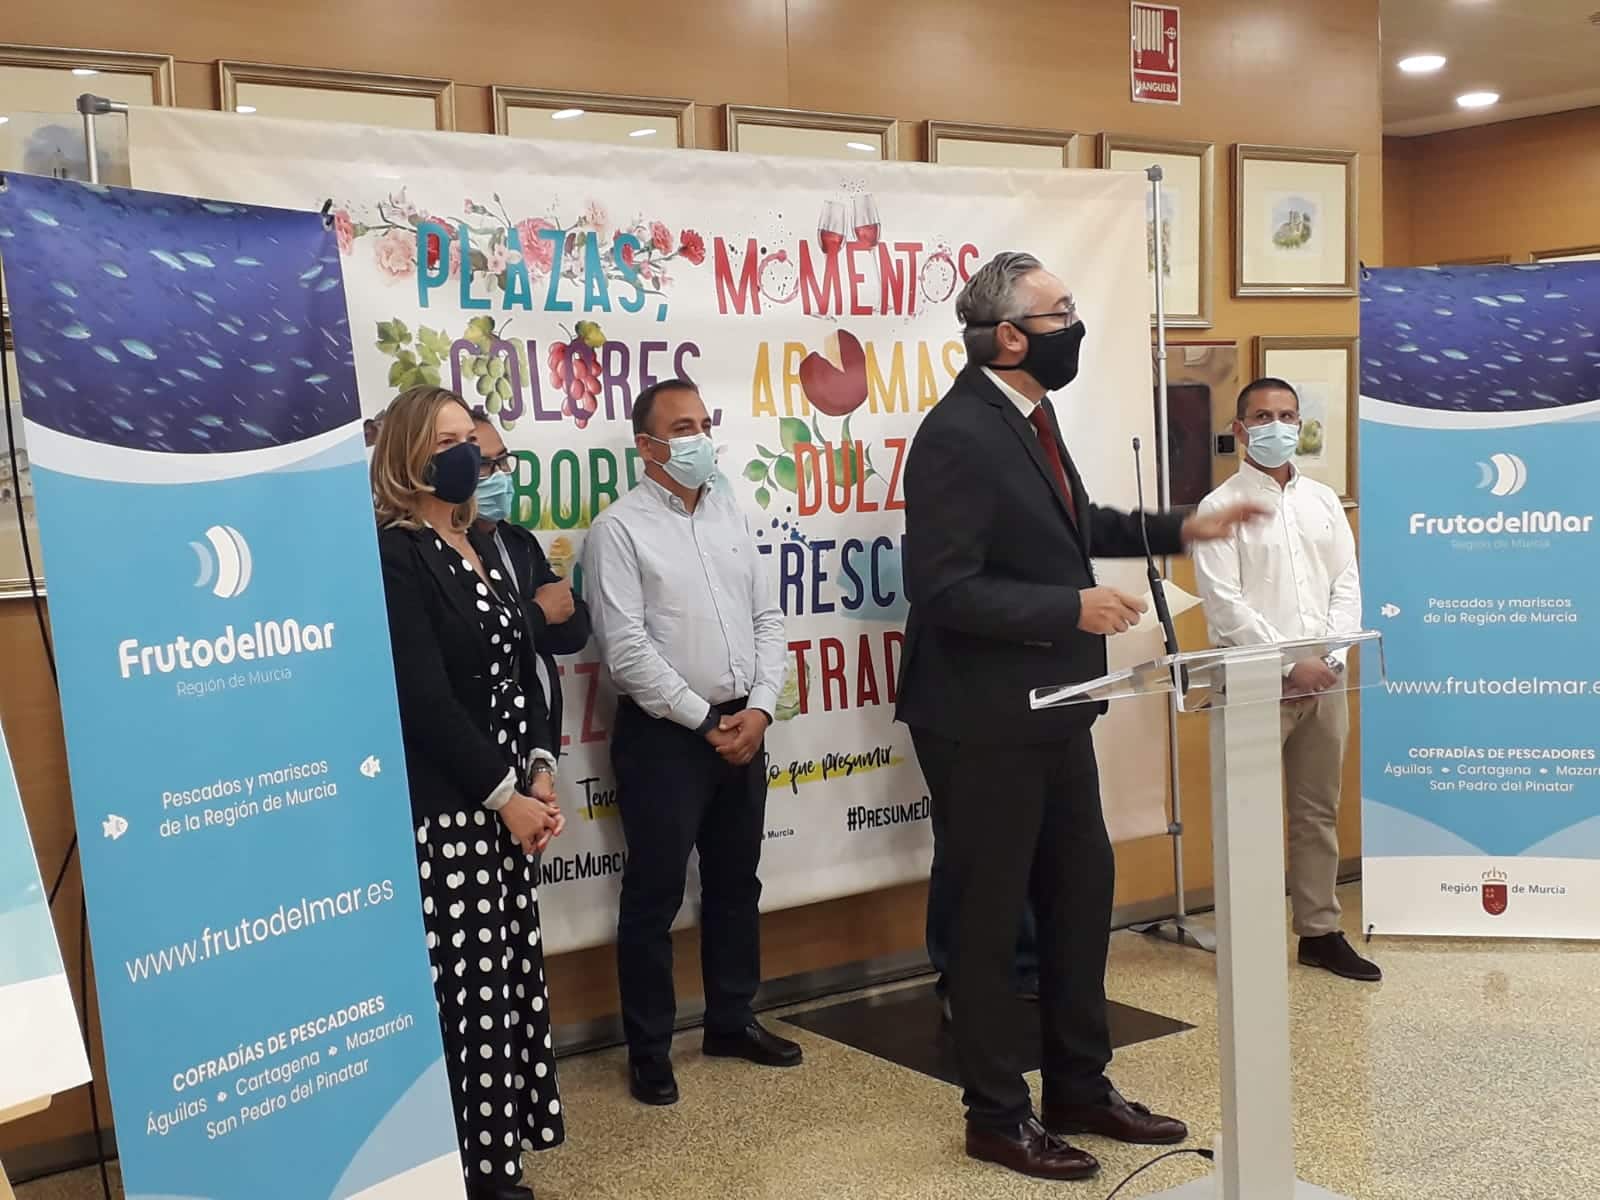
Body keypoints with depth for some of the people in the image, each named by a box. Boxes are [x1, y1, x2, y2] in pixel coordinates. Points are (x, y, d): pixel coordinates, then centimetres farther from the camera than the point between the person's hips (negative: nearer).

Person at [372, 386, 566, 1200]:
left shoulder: (482, 545, 14)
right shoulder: (391, 554, -12)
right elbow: (424, 700, -17)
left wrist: (539, 771, 2)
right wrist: (505, 795, -14)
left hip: (505, 798, 8)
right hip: (442, 806, -8)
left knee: (511, 976, 12)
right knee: (467, 988, -3)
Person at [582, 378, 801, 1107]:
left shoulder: (730, 515, 10)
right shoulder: (619, 530, -9)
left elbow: (768, 617, 8)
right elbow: (626, 649, -15)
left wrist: (758, 708, -6)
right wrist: (704, 722, -14)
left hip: (742, 726, 6)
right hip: (663, 734, -6)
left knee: (735, 882, 15)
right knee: (655, 894, 2)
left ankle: (731, 1020, 30)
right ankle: (649, 1050, 14)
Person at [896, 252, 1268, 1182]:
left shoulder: (1029, 414, 8)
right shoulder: (957, 435, -21)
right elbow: (944, 590, -25)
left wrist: (1179, 529, 14)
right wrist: (1073, 609, -26)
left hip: (1050, 708, 10)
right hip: (984, 720, -9)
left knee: (1083, 891, 17)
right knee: (993, 912, 4)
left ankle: (1080, 1086, 33)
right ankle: (998, 1115, 21)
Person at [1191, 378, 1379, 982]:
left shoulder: (1323, 500, 12)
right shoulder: (1221, 508, -4)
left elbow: (1346, 583, 8)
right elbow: (1225, 604, -11)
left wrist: (1331, 655, -7)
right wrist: (1289, 664, -15)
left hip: (1325, 680, 5)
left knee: (1318, 813, 11)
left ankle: (1320, 932, 20)